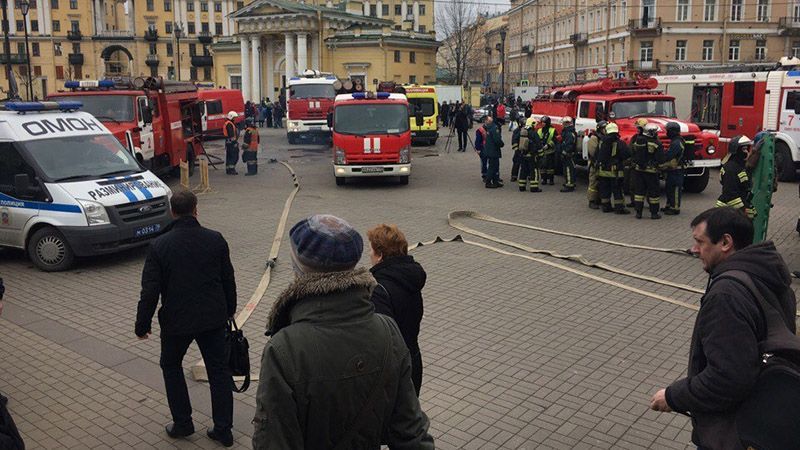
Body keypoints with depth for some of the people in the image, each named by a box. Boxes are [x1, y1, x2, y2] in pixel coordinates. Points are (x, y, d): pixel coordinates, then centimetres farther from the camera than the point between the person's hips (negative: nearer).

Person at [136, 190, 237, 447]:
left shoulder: (159, 246, -12)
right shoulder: (215, 240, -5)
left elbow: (150, 290, -11)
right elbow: (228, 280, 4)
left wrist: (142, 324, 2)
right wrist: (230, 309, 20)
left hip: (177, 321, -2)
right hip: (214, 318, 2)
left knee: (171, 366, 22)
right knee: (219, 370, 13)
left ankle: (182, 423, 25)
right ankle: (223, 429, 17)